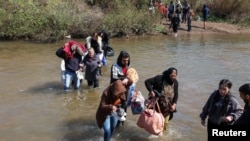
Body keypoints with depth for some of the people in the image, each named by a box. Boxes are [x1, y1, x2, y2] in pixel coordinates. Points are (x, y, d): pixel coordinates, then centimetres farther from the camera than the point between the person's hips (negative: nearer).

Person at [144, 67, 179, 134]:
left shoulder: (175, 82, -2)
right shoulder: (159, 78, -18)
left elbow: (176, 94, 7)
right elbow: (147, 81, -16)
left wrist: (174, 104, -5)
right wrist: (151, 91, -27)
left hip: (167, 107, 4)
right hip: (157, 105, -4)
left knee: (165, 123, 12)